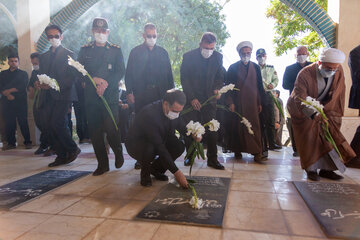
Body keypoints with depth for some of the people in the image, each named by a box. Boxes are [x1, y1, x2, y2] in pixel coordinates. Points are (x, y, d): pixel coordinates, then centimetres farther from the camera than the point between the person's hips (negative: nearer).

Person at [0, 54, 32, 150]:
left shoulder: (23, 73, 12)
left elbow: (23, 86, -3)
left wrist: (10, 90, -7)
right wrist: (8, 95, -11)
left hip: (20, 102, -3)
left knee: (23, 122, -5)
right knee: (9, 123, 2)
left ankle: (27, 142, 0)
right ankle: (11, 143, 10)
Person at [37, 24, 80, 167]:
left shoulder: (68, 54, 3)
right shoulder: (44, 57, 21)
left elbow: (72, 77, -6)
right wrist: (38, 83, -1)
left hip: (63, 95, -6)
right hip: (48, 97, 6)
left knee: (57, 124, -17)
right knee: (48, 127, 2)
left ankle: (73, 149, 4)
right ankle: (61, 156, 12)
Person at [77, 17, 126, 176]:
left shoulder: (116, 50, 11)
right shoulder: (85, 50, 15)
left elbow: (121, 72, 0)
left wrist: (106, 83, -14)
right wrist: (94, 79, -10)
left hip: (110, 96, -2)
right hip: (91, 97, 3)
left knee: (111, 129, -13)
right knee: (95, 132, 3)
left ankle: (118, 152, 18)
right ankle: (102, 164, 16)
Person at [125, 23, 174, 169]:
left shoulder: (163, 52, 14)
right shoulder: (135, 52, 8)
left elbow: (169, 74, 14)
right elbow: (129, 73, 5)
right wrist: (129, 92, -5)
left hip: (160, 94, 2)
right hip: (141, 95, -1)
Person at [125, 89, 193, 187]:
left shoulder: (174, 110, -14)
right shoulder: (149, 114, -36)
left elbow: (182, 127, 5)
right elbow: (159, 147, -37)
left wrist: (193, 135, -19)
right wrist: (176, 172, -35)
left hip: (159, 141, 7)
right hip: (135, 144, -6)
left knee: (180, 146, -16)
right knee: (150, 149, -38)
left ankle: (155, 169, 7)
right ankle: (145, 174, -5)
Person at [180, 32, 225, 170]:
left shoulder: (218, 57, 4)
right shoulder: (188, 56, -4)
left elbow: (220, 76, 13)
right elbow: (184, 79, -5)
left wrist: (218, 88, -9)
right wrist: (192, 98, -12)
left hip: (209, 99, 2)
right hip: (191, 99, -1)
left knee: (211, 130, -1)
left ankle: (212, 159, 8)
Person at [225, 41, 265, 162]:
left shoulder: (256, 67, 12)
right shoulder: (233, 67, 3)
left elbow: (259, 86, 13)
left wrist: (260, 103, 7)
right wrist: (230, 102, -8)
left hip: (252, 102, 2)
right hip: (238, 103, -2)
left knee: (255, 126, -4)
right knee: (238, 127, 2)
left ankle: (257, 153, -2)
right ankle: (237, 151, 15)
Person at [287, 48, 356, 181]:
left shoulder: (339, 71, -14)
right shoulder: (305, 74, -29)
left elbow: (338, 95, -4)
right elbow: (300, 99, -38)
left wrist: (337, 114, -6)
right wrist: (314, 114, -51)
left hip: (325, 109, 5)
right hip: (302, 111, -5)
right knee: (309, 138, -9)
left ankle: (326, 168, 10)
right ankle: (311, 169, 3)